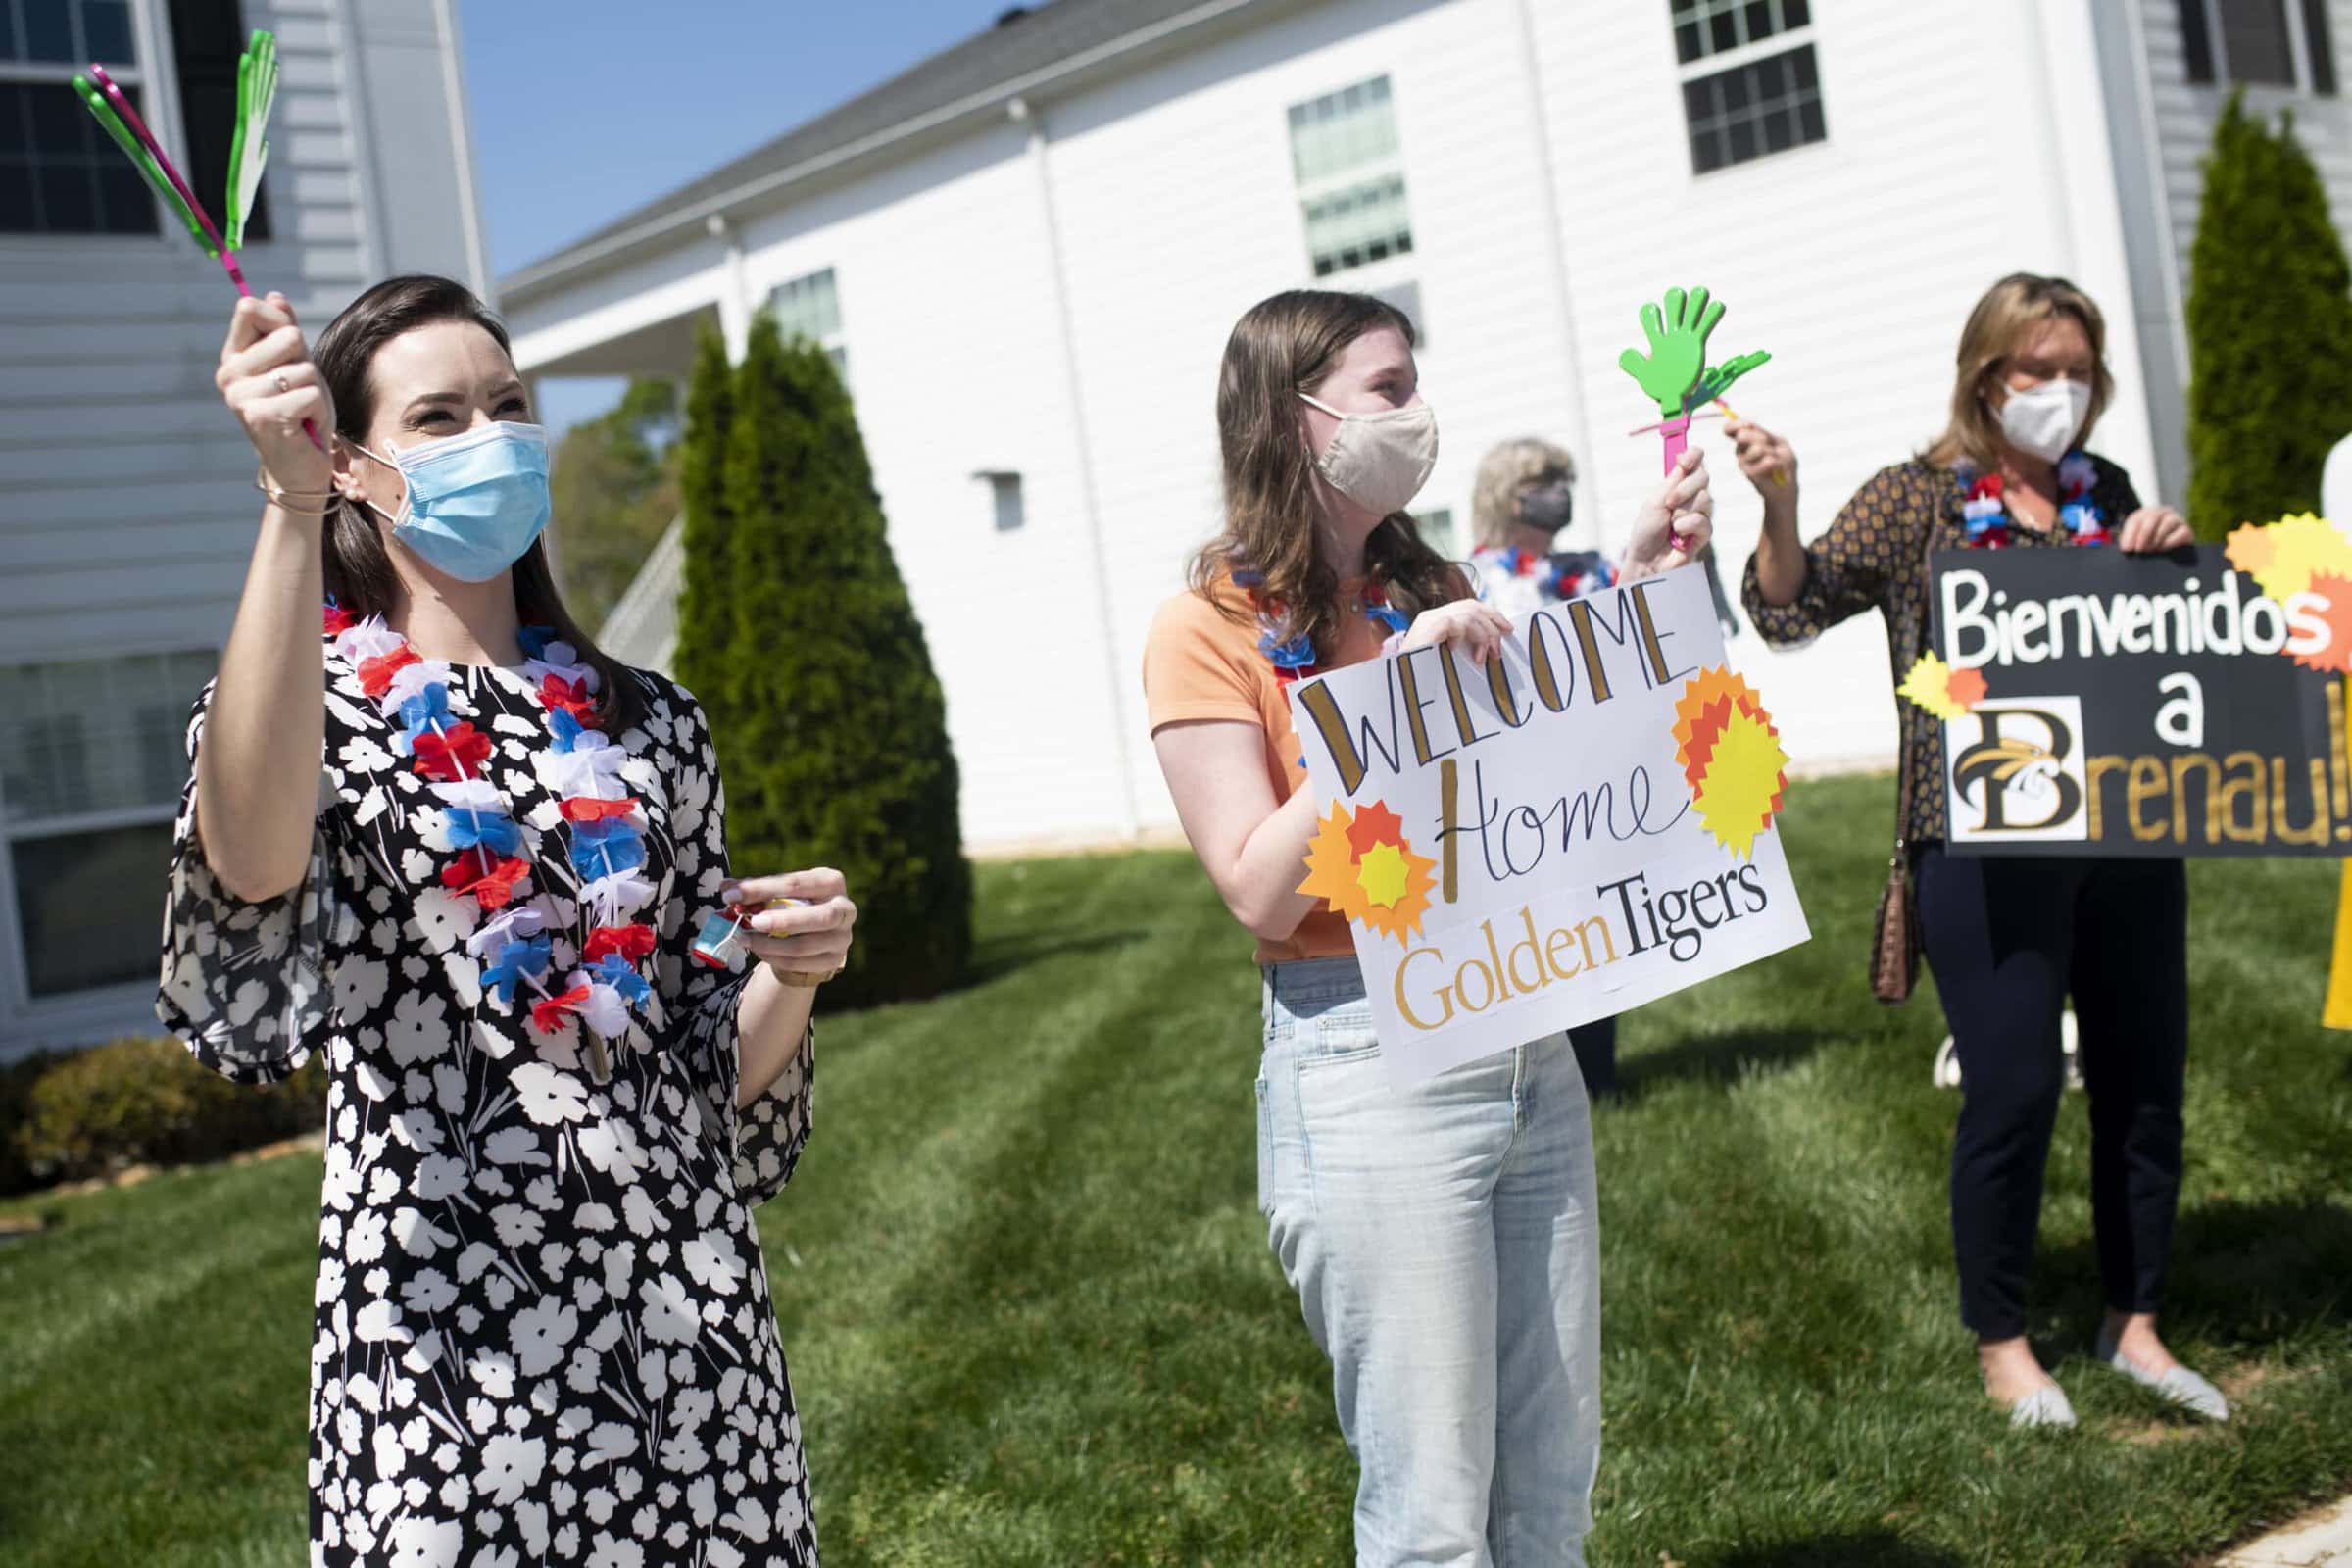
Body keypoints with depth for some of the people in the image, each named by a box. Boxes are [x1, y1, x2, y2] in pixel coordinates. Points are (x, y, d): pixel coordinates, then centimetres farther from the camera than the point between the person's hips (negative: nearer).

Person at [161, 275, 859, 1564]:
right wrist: (289, 504, -27)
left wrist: (789, 974, -8)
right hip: (442, 1304, -3)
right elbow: (253, 866, -25)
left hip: (688, 1299, 4)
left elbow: (720, 1071, 13)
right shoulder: (309, 701, 2)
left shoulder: (647, 722, 11)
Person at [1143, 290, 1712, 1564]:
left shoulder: (1433, 593, 13)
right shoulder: (1208, 633, -6)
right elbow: (1263, 893, -14)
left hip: (1528, 1054, 7)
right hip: (1368, 1070, -6)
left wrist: (1636, 581, 6)